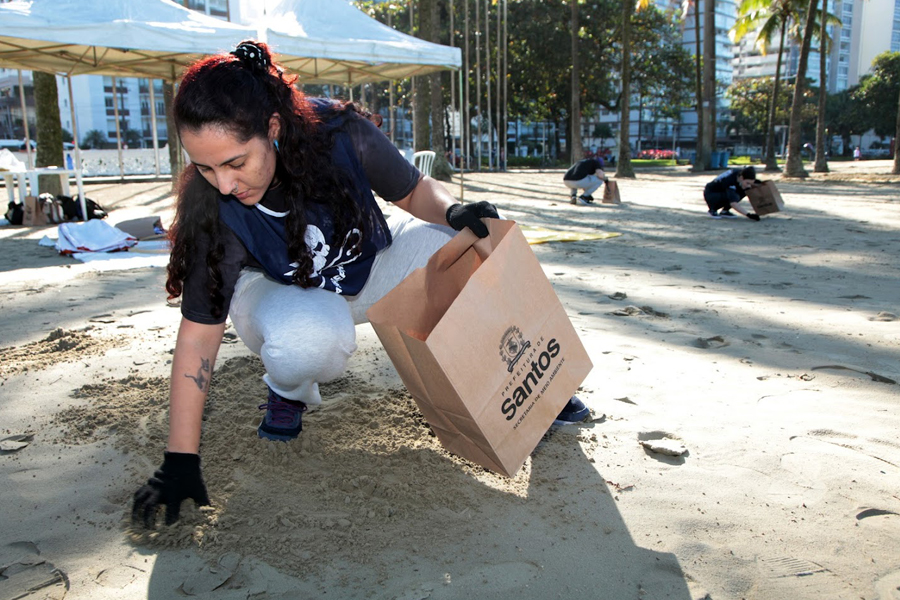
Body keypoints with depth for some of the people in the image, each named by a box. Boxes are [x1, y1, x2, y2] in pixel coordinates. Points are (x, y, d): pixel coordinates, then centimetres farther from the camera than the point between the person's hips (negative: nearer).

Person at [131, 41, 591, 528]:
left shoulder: (338, 134, -28)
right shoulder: (212, 211, -29)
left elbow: (415, 192, -9)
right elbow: (198, 335, -22)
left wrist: (452, 211, -32)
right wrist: (180, 460, -21)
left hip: (370, 263, 2)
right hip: (280, 291, -1)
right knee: (308, 338, -38)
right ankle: (287, 393, 0)